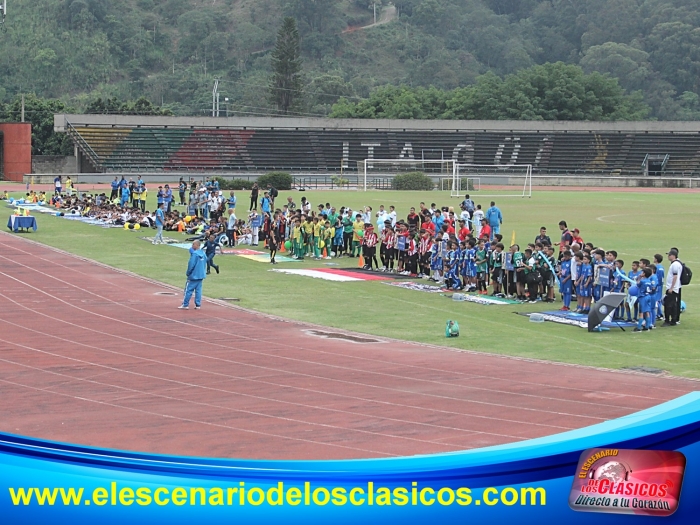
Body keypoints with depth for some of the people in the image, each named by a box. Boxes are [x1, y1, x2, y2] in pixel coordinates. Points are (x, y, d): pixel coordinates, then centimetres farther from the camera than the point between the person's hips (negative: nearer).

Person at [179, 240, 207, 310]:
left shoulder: (194, 254, -16)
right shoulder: (203, 254, 8)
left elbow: (191, 265, -17)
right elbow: (205, 264, 14)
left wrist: (188, 273, -5)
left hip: (193, 275, -7)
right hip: (201, 275, 7)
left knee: (188, 290, -1)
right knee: (198, 290, 9)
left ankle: (185, 305, 1)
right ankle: (198, 305, 8)